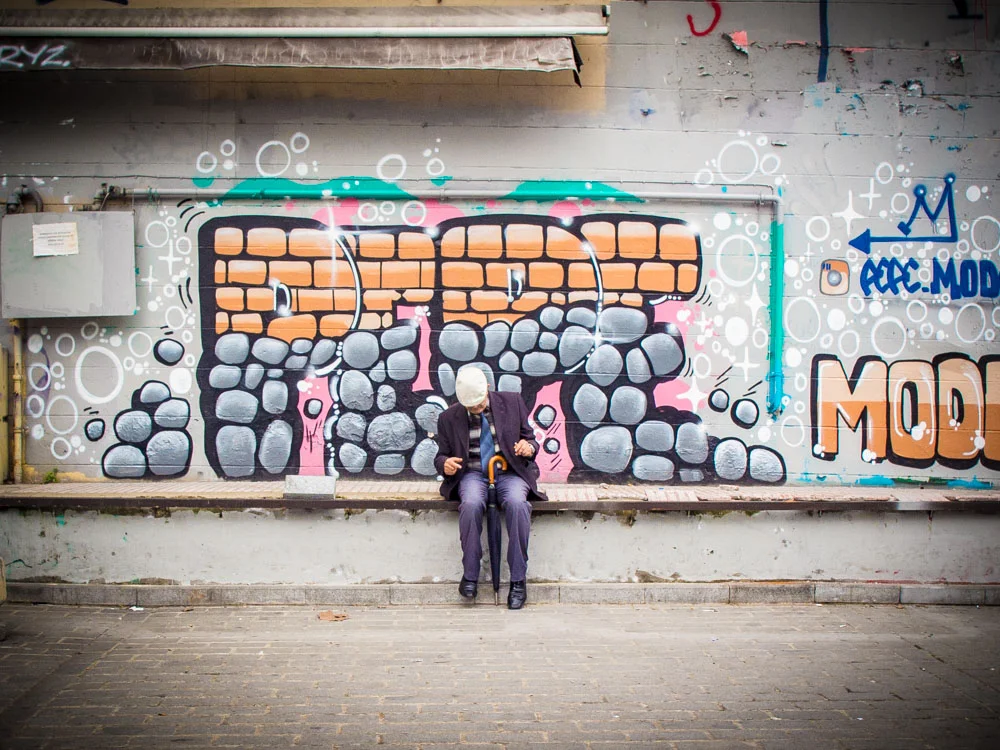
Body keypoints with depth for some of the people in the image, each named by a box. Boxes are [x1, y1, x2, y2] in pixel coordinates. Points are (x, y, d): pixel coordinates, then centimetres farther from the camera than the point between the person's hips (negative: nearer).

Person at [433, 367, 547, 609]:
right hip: (472, 474, 0)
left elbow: (530, 439, 13)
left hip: (510, 472, 0)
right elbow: (441, 455, 15)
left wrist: (529, 447, -12)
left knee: (517, 503, -34)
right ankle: (470, 575, -20)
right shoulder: (449, 418, 8)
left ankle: (518, 580, -25)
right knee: (471, 504, -35)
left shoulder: (513, 402, 8)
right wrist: (445, 464, -10)